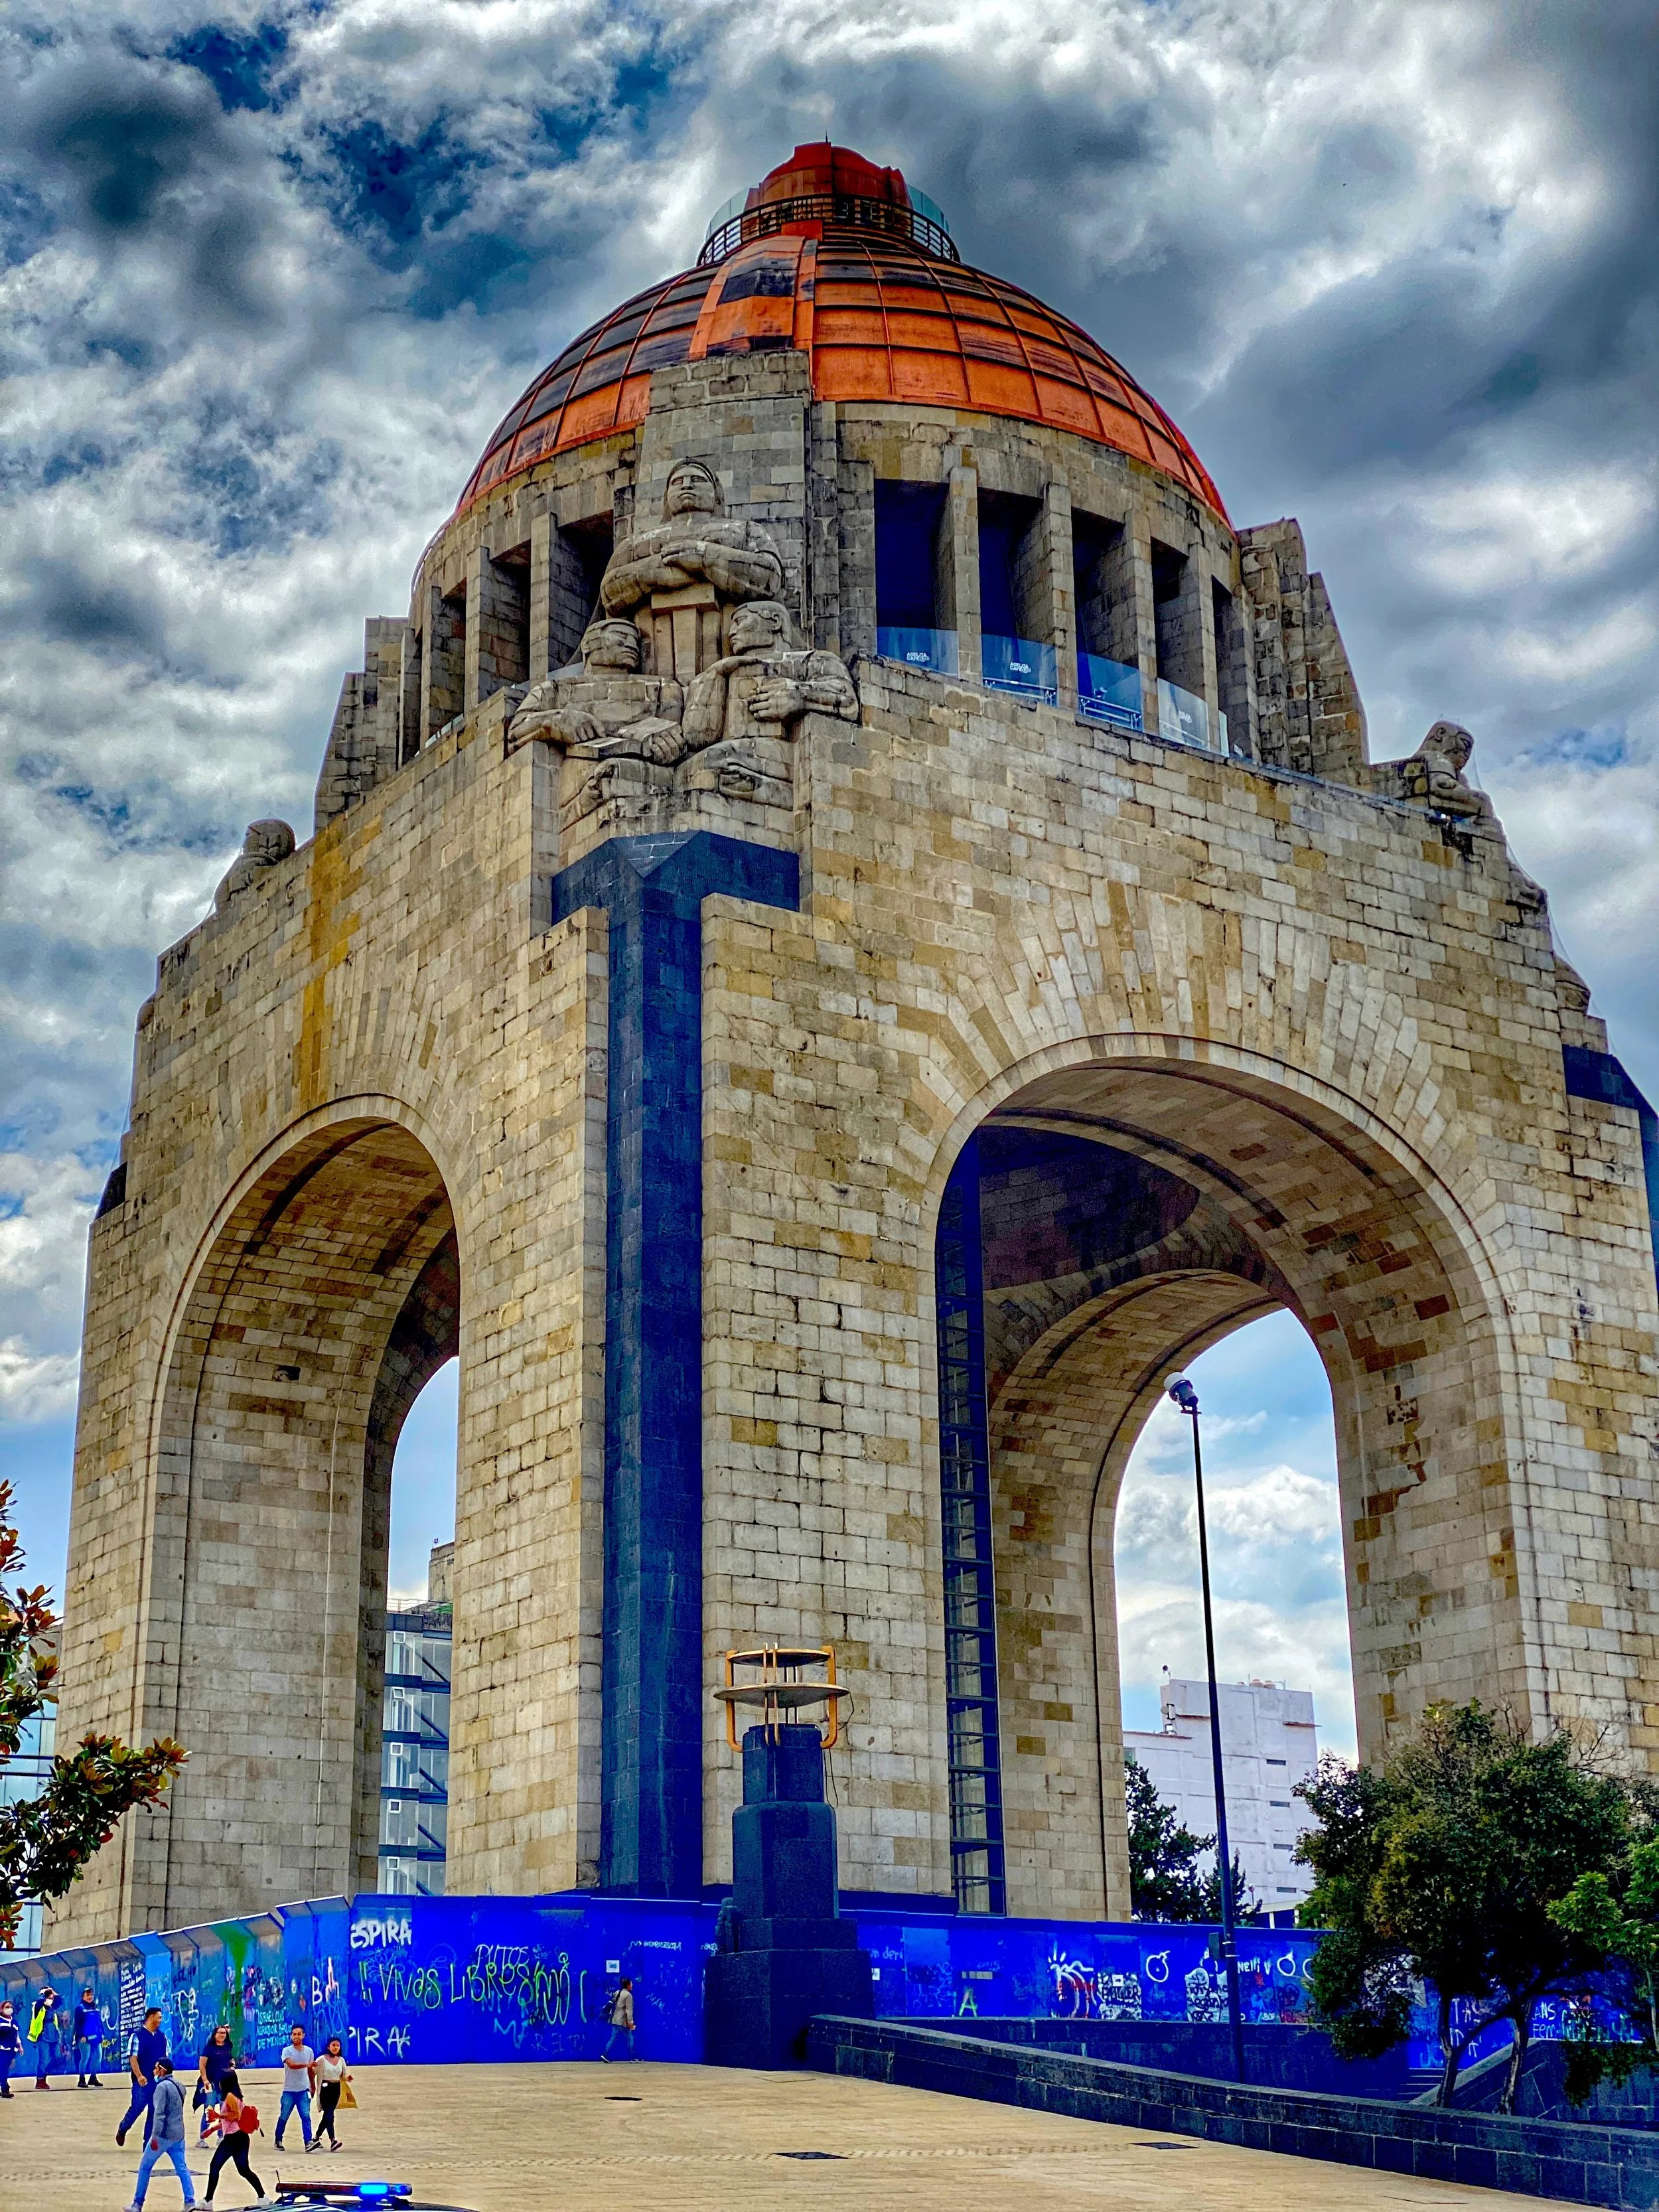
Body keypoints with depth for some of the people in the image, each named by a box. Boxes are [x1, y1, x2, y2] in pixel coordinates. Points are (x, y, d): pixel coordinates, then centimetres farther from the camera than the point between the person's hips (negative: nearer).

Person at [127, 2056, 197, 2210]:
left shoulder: (162, 2086, -12)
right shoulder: (179, 2086, 14)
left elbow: (159, 2113, -19)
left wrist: (155, 2136, -22)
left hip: (163, 2135, -7)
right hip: (178, 2135, 7)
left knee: (145, 2167, 6)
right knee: (182, 2168, 5)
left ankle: (138, 2204, 11)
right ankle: (190, 2201, -6)